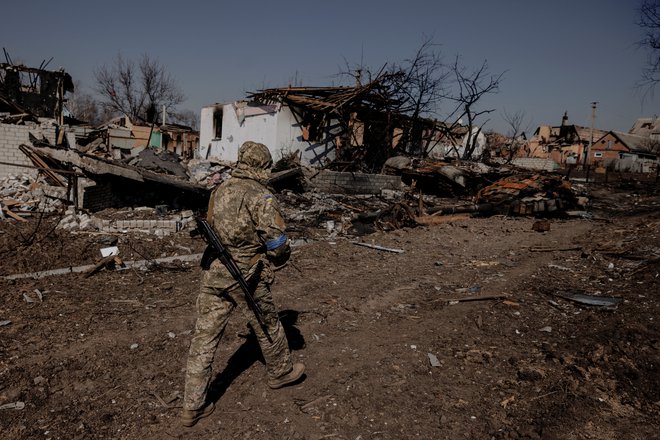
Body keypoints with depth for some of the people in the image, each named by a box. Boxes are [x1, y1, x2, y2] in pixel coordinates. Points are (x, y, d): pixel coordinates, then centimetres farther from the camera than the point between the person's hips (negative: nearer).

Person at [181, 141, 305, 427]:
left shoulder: (220, 190, 5)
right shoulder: (261, 198, -16)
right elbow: (277, 244, -16)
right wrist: (281, 257, 5)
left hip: (213, 273, 6)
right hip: (246, 278, -5)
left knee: (205, 337, 9)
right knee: (268, 326, 18)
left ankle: (193, 406, 17)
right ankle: (281, 372, 42)